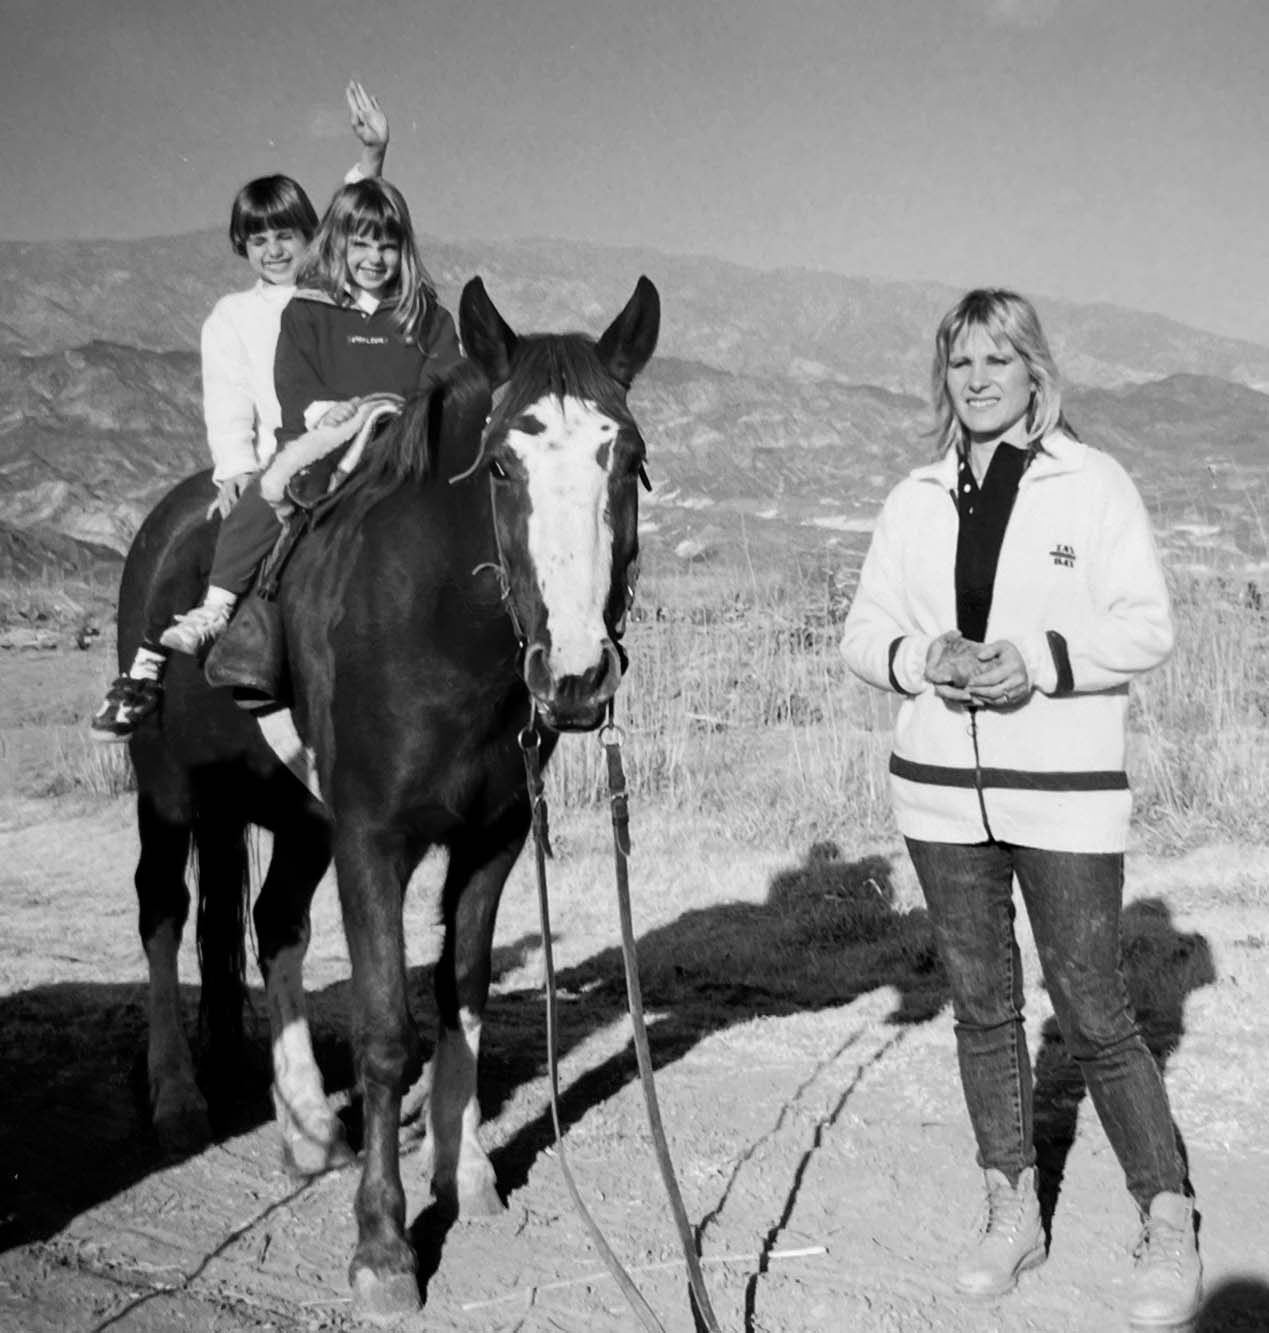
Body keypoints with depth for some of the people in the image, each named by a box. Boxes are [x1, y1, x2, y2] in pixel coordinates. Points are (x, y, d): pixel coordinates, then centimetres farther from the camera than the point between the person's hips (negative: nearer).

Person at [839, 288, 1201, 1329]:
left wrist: (1041, 660, -21)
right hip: (940, 786, 4)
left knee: (1094, 1011, -2)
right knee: (982, 1006, 12)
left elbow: (1148, 626, -6)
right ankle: (1013, 1211, 26)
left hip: (1065, 787, -4)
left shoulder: (1095, 484, -2)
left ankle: (1170, 1226, 15)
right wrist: (922, 658, -13)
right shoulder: (917, 499, 9)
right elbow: (865, 633, 8)